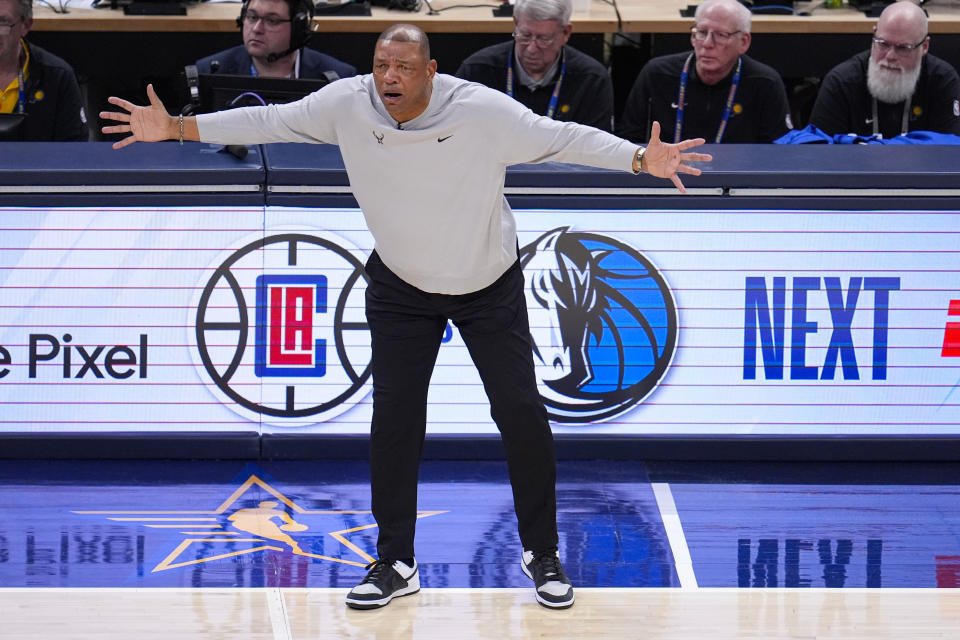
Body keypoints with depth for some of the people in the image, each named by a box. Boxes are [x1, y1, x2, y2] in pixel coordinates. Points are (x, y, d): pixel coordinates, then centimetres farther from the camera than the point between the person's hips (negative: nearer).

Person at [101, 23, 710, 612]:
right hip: (400, 286, 2)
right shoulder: (347, 104, -17)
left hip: (491, 286, -2)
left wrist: (642, 159, -31)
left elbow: (563, 138, -20)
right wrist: (176, 127, -9)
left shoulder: (485, 110, -25)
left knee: (522, 413, -3)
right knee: (394, 419, -3)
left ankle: (542, 555, 14)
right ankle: (396, 564, 10)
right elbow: (271, 121, -7)